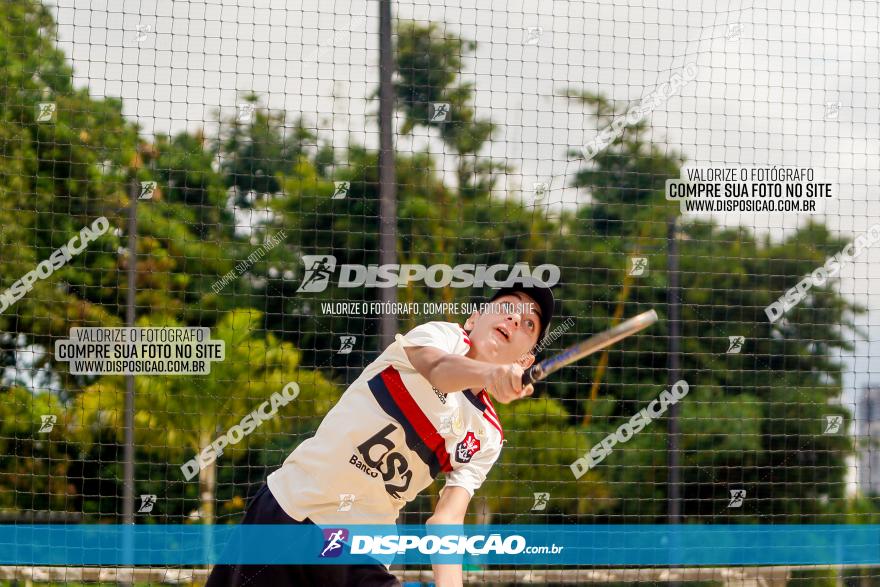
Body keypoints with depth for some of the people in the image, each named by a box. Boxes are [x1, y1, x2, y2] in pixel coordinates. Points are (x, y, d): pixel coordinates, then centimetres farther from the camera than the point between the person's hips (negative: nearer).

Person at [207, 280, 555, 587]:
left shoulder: (486, 438, 3)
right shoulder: (444, 335, -6)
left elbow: (447, 517, -6)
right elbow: (437, 367, -30)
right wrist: (490, 373, -53)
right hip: (286, 511, -3)